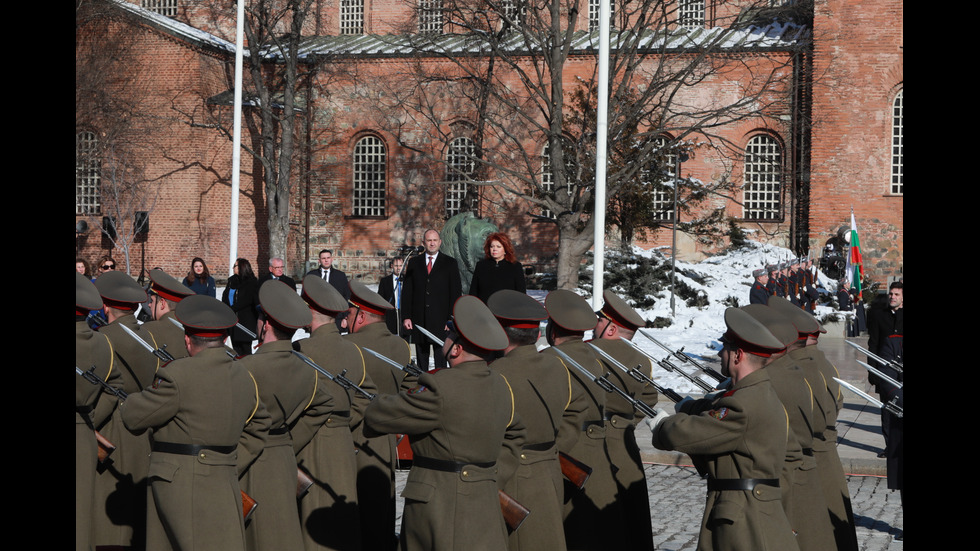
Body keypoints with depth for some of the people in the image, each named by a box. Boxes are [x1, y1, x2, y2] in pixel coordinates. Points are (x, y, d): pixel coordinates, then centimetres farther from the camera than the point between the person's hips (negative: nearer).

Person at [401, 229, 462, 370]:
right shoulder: (414, 263, 12)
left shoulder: (450, 263, 5)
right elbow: (407, 292, 10)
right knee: (421, 358, 6)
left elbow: (456, 293, 2)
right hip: (419, 320, 2)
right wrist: (406, 316, 0)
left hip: (441, 321, -2)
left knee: (440, 358, -4)